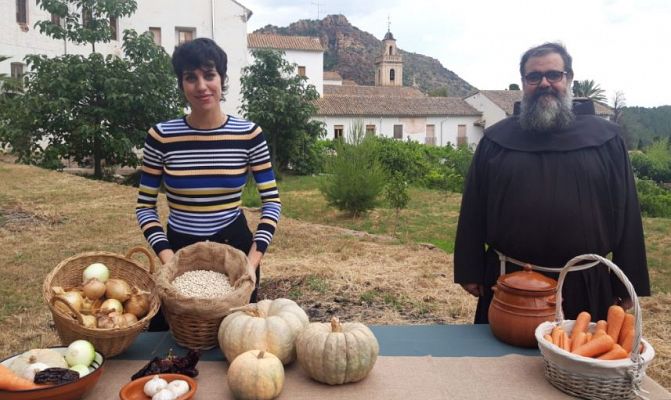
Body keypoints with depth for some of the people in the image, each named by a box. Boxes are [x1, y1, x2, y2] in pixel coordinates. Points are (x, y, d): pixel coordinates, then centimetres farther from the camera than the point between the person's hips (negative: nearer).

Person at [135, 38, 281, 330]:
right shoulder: (161, 136, -8)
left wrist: (255, 257, -13)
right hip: (179, 249, 0)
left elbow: (271, 200, -3)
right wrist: (166, 256, -14)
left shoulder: (249, 134, -8)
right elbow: (145, 206, -1)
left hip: (235, 247, 0)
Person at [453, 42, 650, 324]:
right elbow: (473, 210, 4)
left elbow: (626, 214, 3)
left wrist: (627, 284, 2)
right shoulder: (496, 139, 4)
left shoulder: (605, 137, 3)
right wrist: (470, 271, 1)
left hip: (584, 287, 0)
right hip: (508, 282, 0)